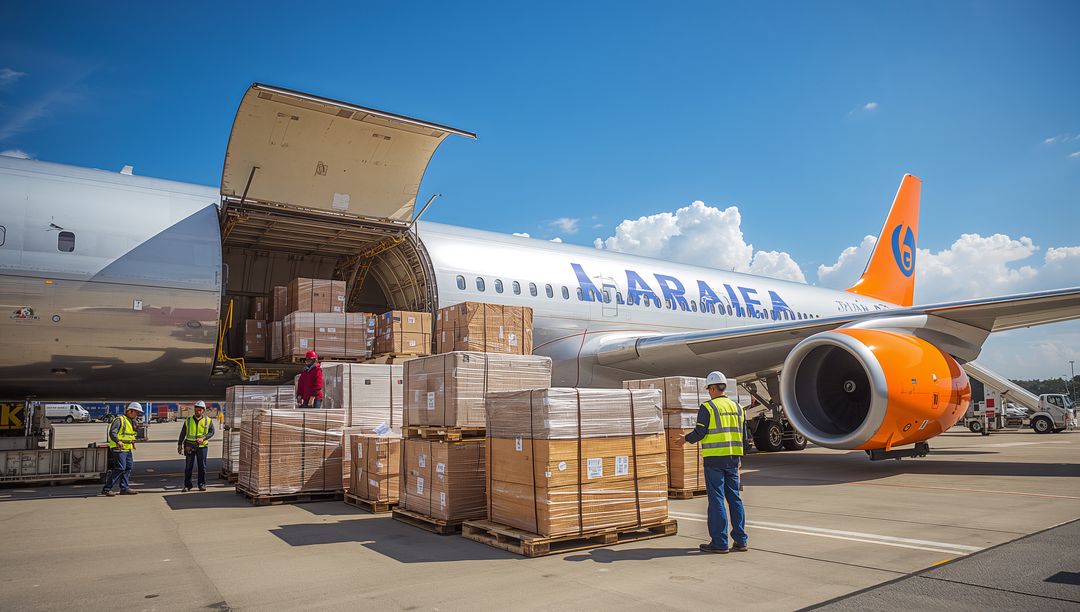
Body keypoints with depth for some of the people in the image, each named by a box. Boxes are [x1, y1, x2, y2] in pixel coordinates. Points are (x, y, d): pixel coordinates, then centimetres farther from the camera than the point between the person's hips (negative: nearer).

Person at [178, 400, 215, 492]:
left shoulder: (208, 421, 2)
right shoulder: (188, 420, 5)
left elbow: (212, 432, -1)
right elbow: (182, 433, 9)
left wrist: (203, 438, -17)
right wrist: (180, 444, 4)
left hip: (202, 446, -1)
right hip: (190, 446, 1)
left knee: (202, 466, 4)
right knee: (188, 467, 3)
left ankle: (202, 484, 13)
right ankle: (187, 485, 10)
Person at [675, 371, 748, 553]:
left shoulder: (707, 408, -8)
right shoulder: (737, 407, 11)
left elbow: (699, 433, -13)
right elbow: (743, 435, 14)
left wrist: (685, 439, 7)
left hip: (714, 459, -6)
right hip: (733, 459, 6)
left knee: (716, 499, -1)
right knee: (734, 498, 11)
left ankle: (719, 542, 2)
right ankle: (740, 540, 14)